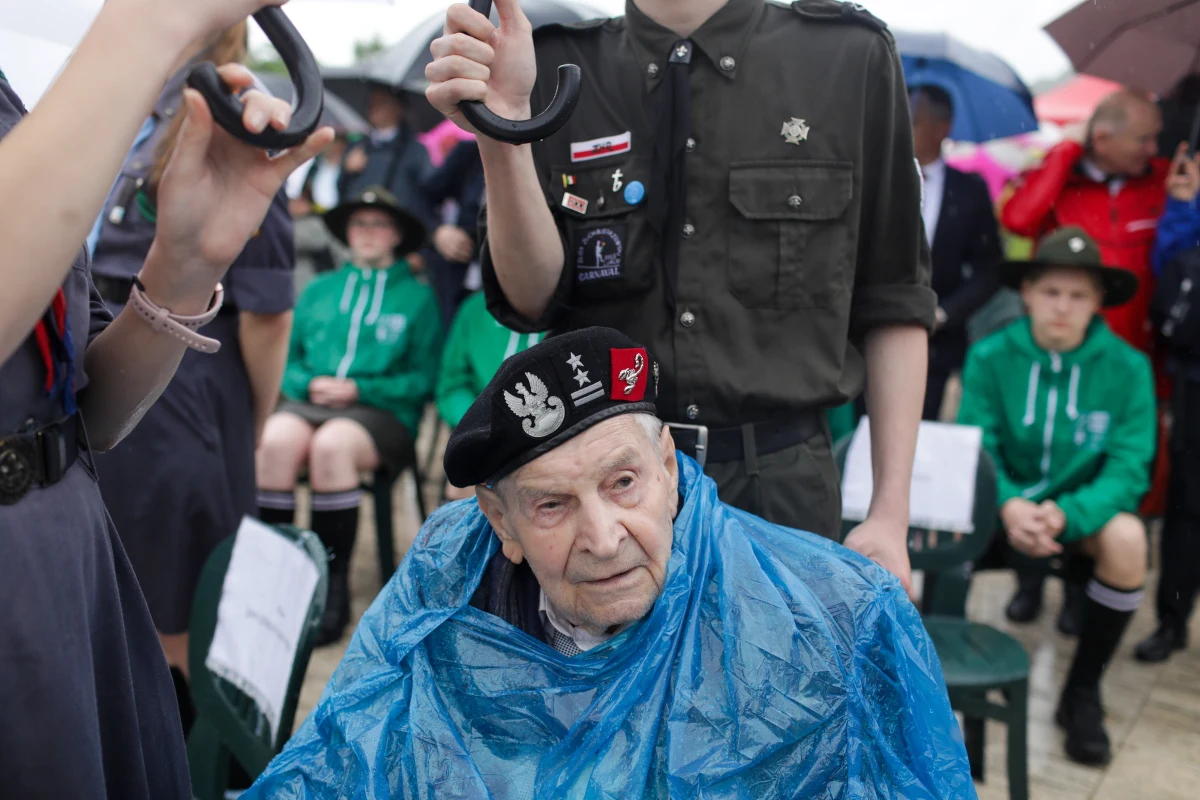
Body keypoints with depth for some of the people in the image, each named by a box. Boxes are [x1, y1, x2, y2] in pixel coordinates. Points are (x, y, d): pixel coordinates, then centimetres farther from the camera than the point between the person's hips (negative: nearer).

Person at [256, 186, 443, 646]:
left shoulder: (417, 296, 13)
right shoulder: (318, 289, 25)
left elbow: (424, 378, 5)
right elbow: (288, 360, 21)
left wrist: (360, 389, -7)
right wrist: (308, 383, -2)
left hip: (381, 411, -3)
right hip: (309, 400, 3)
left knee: (331, 445, -36)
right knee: (276, 440, -32)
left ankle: (333, 586, -28)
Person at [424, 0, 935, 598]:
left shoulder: (852, 57, -2)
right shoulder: (556, 69, 1)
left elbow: (895, 302, 1)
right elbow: (532, 302, -5)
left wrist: (892, 513, -2)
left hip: (780, 482, 0)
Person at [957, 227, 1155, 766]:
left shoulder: (1127, 367, -12)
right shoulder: (990, 356, -11)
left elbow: (1128, 469, -14)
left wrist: (1066, 515, -32)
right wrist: (1007, 505, -32)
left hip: (1083, 507, 0)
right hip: (1008, 503, 0)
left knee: (1126, 537, -31)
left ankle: (1082, 692, -9)